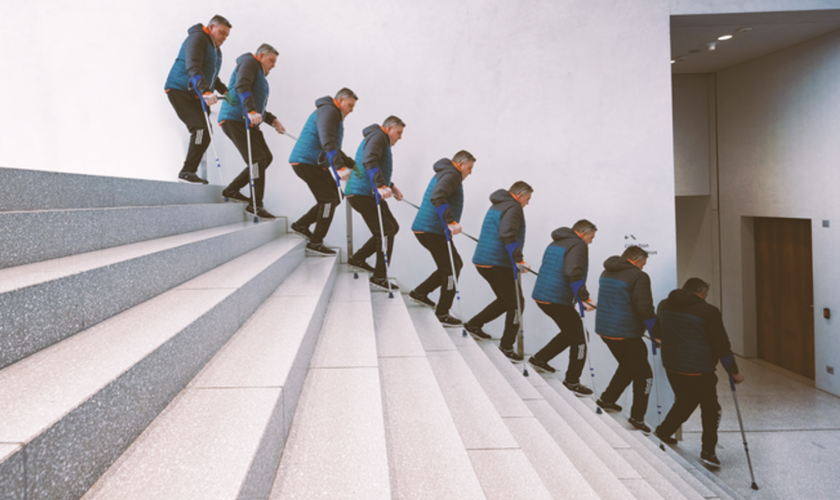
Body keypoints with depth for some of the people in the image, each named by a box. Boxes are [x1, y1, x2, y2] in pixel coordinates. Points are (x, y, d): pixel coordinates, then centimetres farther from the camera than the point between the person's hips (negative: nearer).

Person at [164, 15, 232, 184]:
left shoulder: (216, 49, 20)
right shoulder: (197, 39, -10)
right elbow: (193, 67, -25)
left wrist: (224, 91, 14)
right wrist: (206, 91, -38)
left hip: (195, 96, 9)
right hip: (180, 91, -9)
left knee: (204, 135, 1)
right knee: (201, 129, -21)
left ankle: (188, 172, 5)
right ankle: (187, 172, -20)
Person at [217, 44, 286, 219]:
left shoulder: (260, 75, 30)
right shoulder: (249, 62, 0)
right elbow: (241, 85, -21)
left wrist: (273, 120, 19)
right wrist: (251, 111, -32)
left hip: (247, 121, 10)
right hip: (235, 119, -10)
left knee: (266, 157, 9)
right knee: (258, 159, -15)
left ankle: (231, 190, 14)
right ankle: (255, 205, -11)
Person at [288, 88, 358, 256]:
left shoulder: (336, 116, 23)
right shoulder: (328, 111, -12)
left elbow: (334, 148, 31)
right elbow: (327, 142, -26)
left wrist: (352, 164, 24)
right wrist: (340, 167, -33)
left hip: (317, 164, 10)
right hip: (306, 161, -10)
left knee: (333, 199, 11)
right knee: (329, 199, -10)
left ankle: (301, 225, 21)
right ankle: (316, 243, -4)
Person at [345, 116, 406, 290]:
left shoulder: (381, 139, 26)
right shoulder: (378, 136, -8)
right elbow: (369, 161, -27)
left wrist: (391, 187, 25)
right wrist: (380, 186, -35)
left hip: (369, 194, 11)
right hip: (363, 194, -11)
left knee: (392, 227, 15)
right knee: (386, 231, -10)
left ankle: (358, 258, 21)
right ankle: (379, 277, -4)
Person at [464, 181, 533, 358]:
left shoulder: (497, 206, 20)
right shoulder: (513, 207, -11)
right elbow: (507, 234, -26)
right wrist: (518, 259, -27)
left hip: (482, 262, 10)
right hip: (498, 264, -10)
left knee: (506, 300, 22)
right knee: (516, 304, 0)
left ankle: (474, 324, 23)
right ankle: (506, 346, 3)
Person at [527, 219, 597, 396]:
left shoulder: (555, 244, 19)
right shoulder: (578, 245, -10)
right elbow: (573, 273, -24)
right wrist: (584, 298, -22)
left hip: (540, 296, 9)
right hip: (558, 300, -9)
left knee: (569, 333, 25)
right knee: (578, 340, 4)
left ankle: (539, 359, 29)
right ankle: (572, 381, 10)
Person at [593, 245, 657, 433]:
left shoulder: (606, 273, 11)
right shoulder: (638, 277, -13)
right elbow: (645, 310, -19)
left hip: (604, 329, 8)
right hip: (625, 334, -8)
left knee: (627, 366, 28)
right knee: (644, 374, 6)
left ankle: (607, 399, 30)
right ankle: (637, 417, 8)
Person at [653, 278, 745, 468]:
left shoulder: (664, 305, 4)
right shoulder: (708, 312, -13)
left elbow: (656, 333, 18)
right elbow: (721, 346, -11)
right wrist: (734, 372, 0)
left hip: (671, 366, 6)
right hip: (699, 370, -5)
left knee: (684, 401, 25)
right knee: (710, 409, 11)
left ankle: (663, 432, 24)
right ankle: (708, 451, 10)